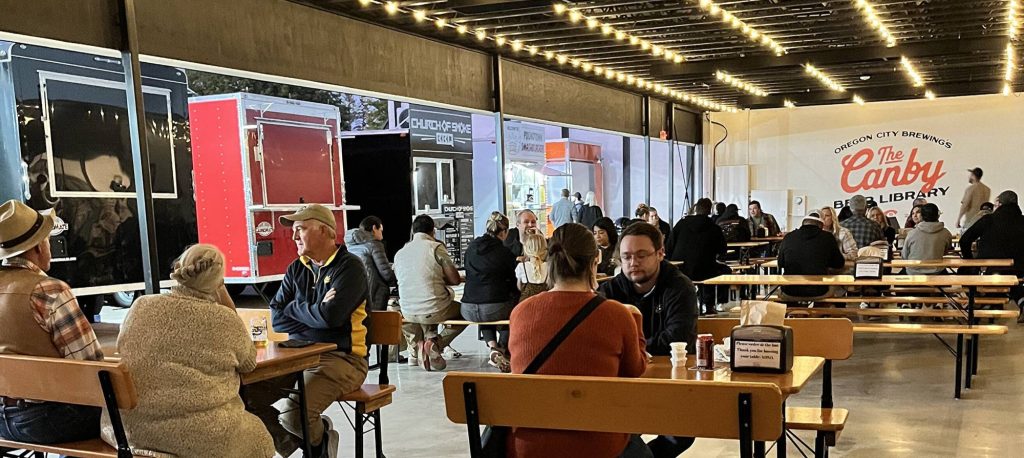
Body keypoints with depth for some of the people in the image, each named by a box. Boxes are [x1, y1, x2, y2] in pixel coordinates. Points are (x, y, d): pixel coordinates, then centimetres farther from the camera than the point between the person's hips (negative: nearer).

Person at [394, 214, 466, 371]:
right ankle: (436, 343, 0)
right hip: (434, 310, -6)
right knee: (464, 312, 21)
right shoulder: (436, 247, -7)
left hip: (408, 312, 6)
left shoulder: (399, 253, 7)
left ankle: (416, 346, 18)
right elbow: (455, 280, -7)